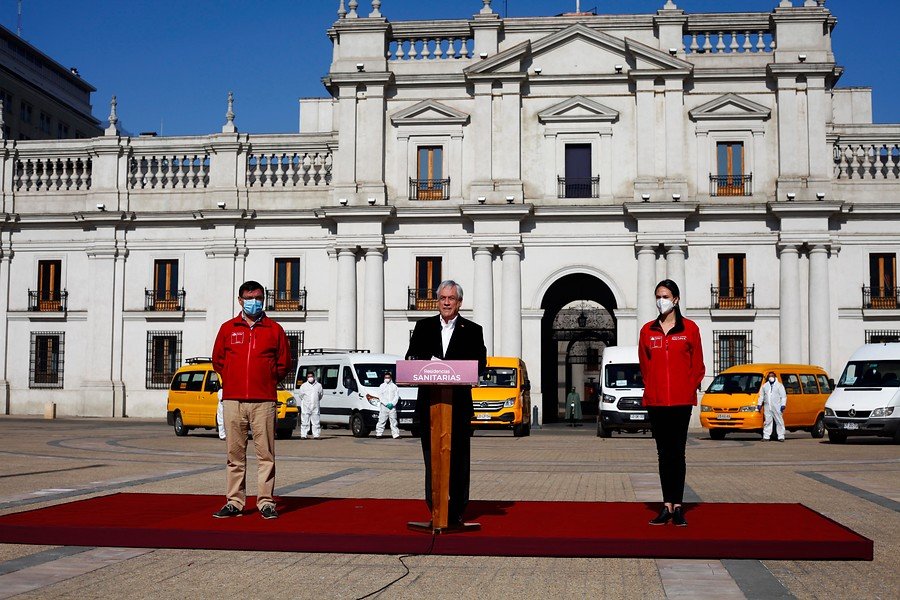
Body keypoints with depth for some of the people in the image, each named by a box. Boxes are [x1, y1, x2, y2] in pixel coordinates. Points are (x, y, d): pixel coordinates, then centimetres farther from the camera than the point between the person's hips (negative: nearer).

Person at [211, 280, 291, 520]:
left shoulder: (274, 329, 9)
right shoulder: (228, 328, 12)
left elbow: (284, 363, 13)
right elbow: (217, 360, 18)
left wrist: (267, 381, 7)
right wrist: (233, 380, 11)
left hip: (264, 401, -1)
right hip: (232, 400, 1)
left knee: (265, 453, -3)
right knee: (235, 453, 4)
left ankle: (266, 502, 2)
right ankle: (234, 502, 9)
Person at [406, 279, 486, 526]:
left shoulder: (472, 330, 6)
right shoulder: (424, 327, 12)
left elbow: (479, 364, -3)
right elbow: (411, 359, 6)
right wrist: (430, 363, -15)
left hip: (459, 403, -1)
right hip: (429, 402, 2)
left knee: (459, 457, 0)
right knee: (432, 457, 4)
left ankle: (456, 511, 6)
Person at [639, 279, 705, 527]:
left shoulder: (689, 328, 2)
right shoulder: (648, 330, 8)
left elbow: (697, 365, 4)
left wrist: (690, 388, -2)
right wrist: (651, 388, 6)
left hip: (681, 400, -3)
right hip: (655, 401, 3)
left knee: (677, 453, -2)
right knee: (663, 453, 7)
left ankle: (678, 506, 2)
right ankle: (667, 506, 11)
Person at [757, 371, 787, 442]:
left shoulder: (779, 385, 6)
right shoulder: (764, 386, 16)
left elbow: (783, 396, 1)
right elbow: (761, 396, 18)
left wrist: (783, 405, -9)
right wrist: (759, 404, 9)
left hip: (777, 407, -3)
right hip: (767, 407, 3)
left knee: (779, 422, -2)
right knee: (767, 421, 2)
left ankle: (781, 437, 1)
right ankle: (766, 437, 3)